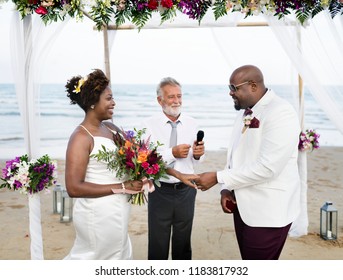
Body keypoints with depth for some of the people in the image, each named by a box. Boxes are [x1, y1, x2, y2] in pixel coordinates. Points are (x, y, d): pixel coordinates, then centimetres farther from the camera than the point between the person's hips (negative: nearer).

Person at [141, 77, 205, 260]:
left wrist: (198, 154, -17)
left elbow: (195, 160, 5)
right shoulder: (149, 124, -8)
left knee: (183, 244, 19)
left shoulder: (192, 124, 2)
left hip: (186, 190, 3)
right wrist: (172, 153, -26)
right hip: (160, 191, -3)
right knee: (158, 246, 12)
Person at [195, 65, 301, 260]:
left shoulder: (281, 114, -19)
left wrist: (218, 178, -20)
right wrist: (227, 188, 1)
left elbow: (267, 167, -25)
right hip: (243, 204, 8)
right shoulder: (246, 112, 9)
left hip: (268, 210, -8)